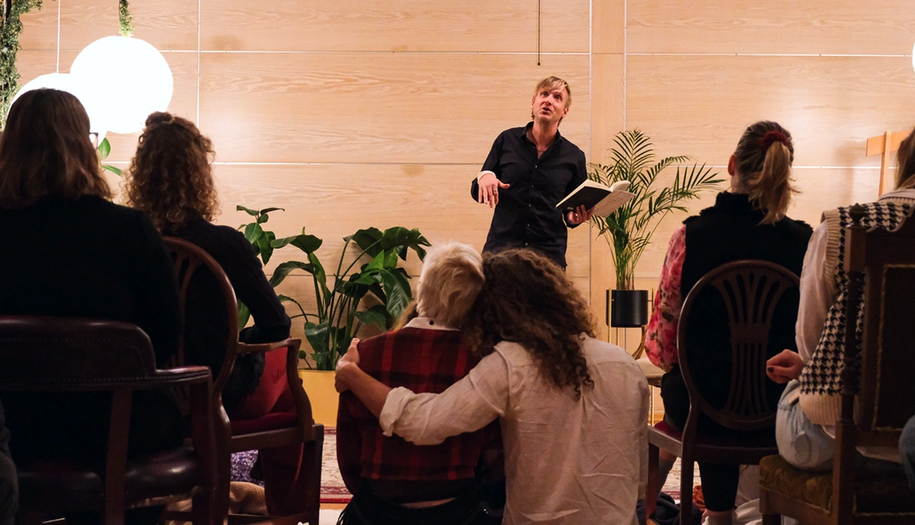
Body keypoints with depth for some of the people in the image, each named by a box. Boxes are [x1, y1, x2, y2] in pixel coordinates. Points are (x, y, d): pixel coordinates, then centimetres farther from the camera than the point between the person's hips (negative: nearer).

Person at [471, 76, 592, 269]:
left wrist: (574, 217, -8)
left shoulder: (574, 156, 5)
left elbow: (574, 208, 14)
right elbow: (478, 193, 9)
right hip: (501, 247, 0)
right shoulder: (507, 140, 5)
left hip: (549, 252, 0)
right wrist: (484, 178, -13)